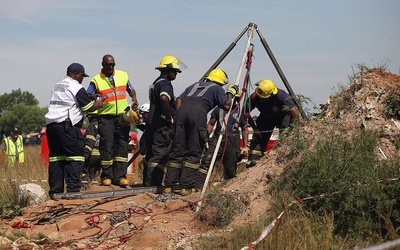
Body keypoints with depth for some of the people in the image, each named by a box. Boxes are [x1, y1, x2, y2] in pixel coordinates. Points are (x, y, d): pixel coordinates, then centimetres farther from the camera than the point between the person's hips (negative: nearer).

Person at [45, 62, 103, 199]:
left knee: (56, 157, 7)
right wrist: (99, 103, 17)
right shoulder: (77, 88, -4)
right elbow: (90, 108, -3)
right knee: (75, 157, -6)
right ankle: (73, 189, -13)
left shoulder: (57, 86, 22)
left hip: (51, 124, 8)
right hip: (67, 125, -8)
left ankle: (55, 190, 6)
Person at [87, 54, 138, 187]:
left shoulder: (123, 75, 12)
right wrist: (93, 97, -22)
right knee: (107, 146, -5)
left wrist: (134, 98, 4)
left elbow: (130, 89, 24)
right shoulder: (96, 80, 3)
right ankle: (106, 176, 1)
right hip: (105, 117, -3)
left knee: (122, 145, 0)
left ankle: (120, 176, 1)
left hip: (122, 116, 3)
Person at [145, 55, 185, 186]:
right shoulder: (165, 84, -13)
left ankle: (147, 183, 18)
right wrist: (169, 117, -22)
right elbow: (164, 99, -33)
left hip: (152, 123, 10)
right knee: (160, 154, -8)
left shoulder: (155, 83, 20)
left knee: (151, 153, 13)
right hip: (162, 126, -10)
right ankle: (153, 184, -10)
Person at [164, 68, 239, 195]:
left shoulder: (195, 85, 35)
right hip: (198, 112, -5)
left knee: (177, 150, 8)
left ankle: (168, 186, 6)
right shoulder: (217, 88, 22)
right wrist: (230, 93, 27)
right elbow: (226, 106, 11)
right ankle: (186, 187, -3)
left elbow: (179, 99, 22)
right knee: (194, 152, 2)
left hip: (182, 109, 5)